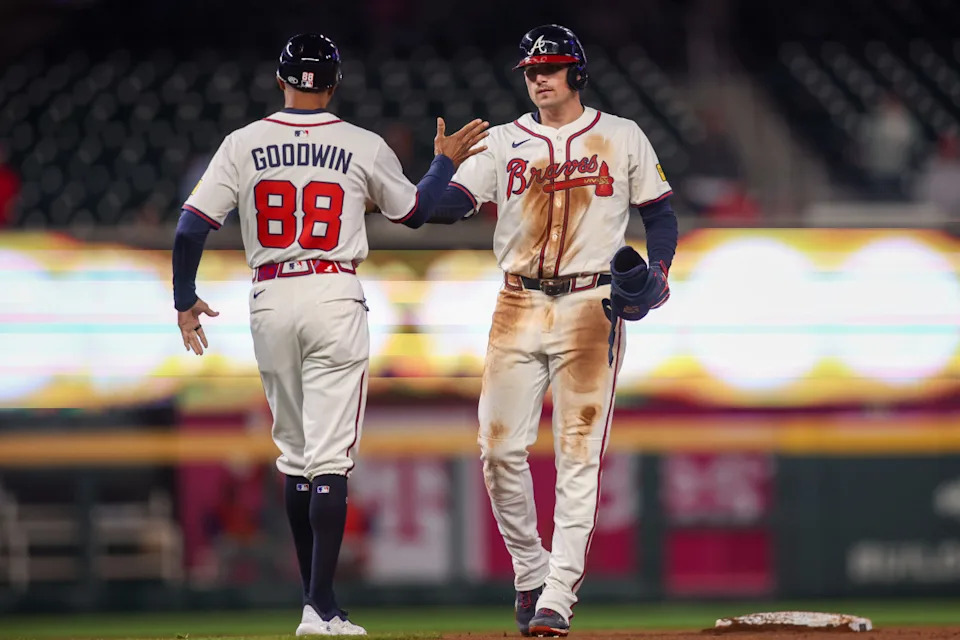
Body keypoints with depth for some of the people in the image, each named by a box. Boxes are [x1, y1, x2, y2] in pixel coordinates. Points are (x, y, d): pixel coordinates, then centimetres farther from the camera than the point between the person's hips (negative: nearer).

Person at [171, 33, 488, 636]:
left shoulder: (243, 145, 2)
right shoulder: (365, 148, 0)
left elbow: (191, 227, -2)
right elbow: (414, 210, 16)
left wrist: (185, 299, 11)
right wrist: (446, 162, 33)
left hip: (269, 303, 2)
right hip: (335, 298, -2)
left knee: (295, 456, 15)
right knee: (330, 458, -7)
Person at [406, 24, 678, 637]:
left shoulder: (622, 138, 7)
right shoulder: (503, 142, 9)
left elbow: (661, 214, 10)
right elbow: (448, 205, -3)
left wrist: (656, 273, -8)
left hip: (591, 307, -2)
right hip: (519, 306, 2)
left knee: (578, 455, -7)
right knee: (500, 448, -4)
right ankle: (530, 573, 15)